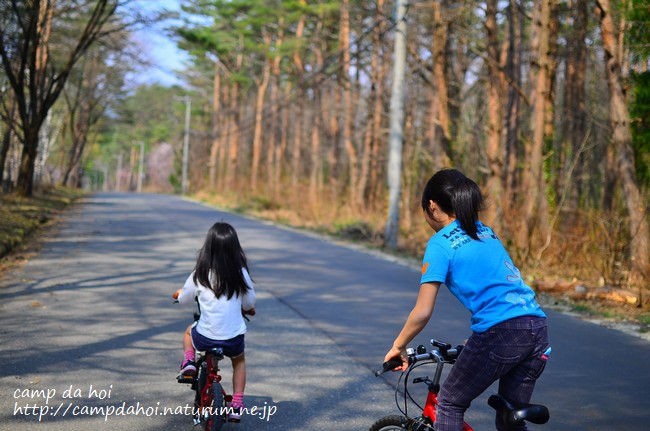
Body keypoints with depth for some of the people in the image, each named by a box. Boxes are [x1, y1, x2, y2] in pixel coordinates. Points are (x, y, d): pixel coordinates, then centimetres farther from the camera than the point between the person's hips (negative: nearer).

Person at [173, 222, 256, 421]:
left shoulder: (200, 275, -10)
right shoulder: (241, 273, -9)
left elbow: (184, 298, 5)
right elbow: (249, 303, 3)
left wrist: (179, 293, 29)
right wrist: (248, 309, 27)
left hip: (205, 337, 0)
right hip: (234, 337, 0)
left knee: (189, 331, 35)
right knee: (239, 361, 32)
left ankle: (189, 363, 16)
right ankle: (236, 405, 23)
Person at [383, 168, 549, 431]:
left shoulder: (440, 244, 0)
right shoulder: (485, 232, 22)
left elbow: (422, 313, -3)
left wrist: (398, 347, 12)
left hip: (500, 333, -7)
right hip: (538, 328, 7)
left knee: (449, 403, 15)